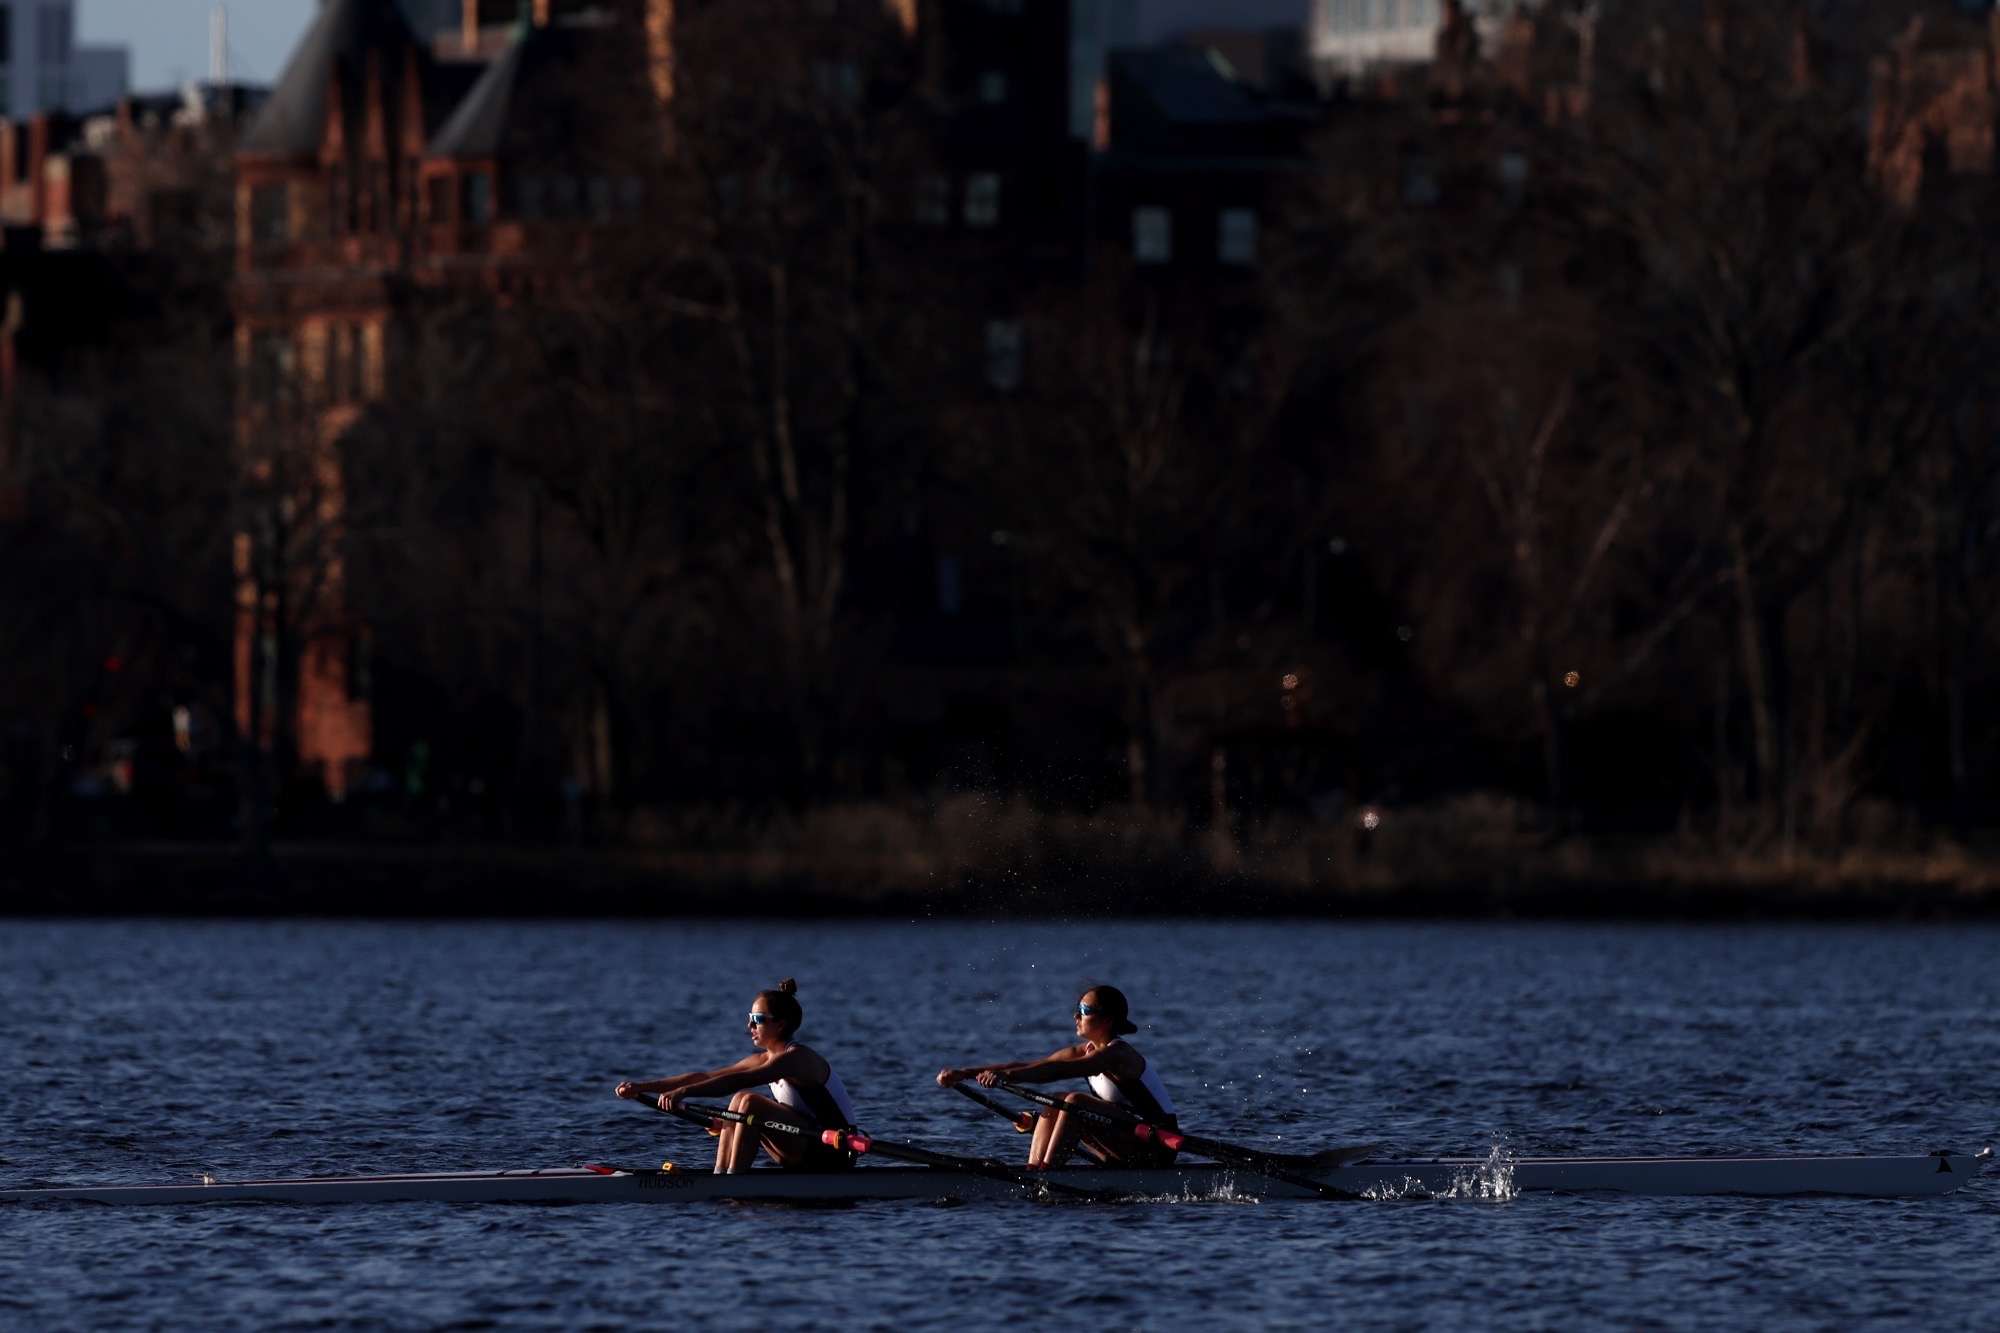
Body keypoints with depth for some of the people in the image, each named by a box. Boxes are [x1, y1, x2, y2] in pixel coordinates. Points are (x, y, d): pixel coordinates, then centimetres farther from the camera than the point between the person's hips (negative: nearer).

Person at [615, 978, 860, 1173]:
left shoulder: (797, 1058, -17)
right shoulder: (764, 1060, 10)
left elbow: (738, 1081, -30)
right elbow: (704, 1077, 6)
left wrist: (685, 1092, -38)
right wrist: (643, 1087, 1)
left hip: (834, 1155, -9)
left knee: (749, 1102, -21)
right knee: (738, 1102, 3)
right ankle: (720, 1176, -5)